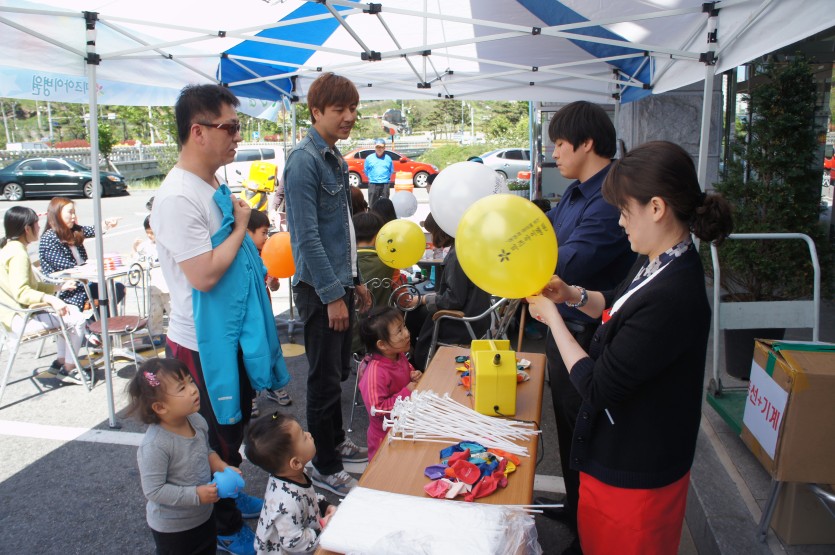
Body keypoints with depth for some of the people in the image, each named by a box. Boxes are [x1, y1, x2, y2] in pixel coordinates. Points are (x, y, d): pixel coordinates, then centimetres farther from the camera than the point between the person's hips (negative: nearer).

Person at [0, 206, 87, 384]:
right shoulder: (18, 254, -19)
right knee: (77, 319, -13)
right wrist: (50, 299, -42)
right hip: (21, 319, -11)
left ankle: (60, 361, 21)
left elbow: (31, 285, 20)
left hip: (20, 314, 11)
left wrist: (59, 286, 16)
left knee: (73, 310, 20)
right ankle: (68, 369, 0)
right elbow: (21, 292, -31)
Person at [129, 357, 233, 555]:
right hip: (172, 528, -6)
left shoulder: (197, 420, -12)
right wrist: (195, 495, -29)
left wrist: (222, 468, -10)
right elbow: (153, 490, -28)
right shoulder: (154, 446, -33)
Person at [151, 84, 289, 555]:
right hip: (204, 342, -9)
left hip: (233, 331, 9)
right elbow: (204, 274, -28)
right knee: (223, 435, 9)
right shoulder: (178, 197, -24)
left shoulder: (214, 186, 6)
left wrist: (258, 271, 7)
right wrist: (241, 226, -17)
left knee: (236, 424, 24)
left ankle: (231, 496, 46)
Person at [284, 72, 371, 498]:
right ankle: (325, 467, 16)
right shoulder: (304, 160, -15)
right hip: (320, 288, -9)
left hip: (339, 283, 9)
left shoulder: (336, 159, 14)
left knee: (339, 371, 20)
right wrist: (333, 294, -21)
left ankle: (336, 441, 37)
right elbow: (307, 236, -21)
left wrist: (354, 280, 20)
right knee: (325, 379, 1)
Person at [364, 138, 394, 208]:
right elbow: (366, 171, 13)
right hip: (373, 184, 0)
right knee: (372, 204, 1)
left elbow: (391, 171, 15)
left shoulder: (388, 158, 5)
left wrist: (386, 178, 11)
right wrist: (372, 178, 13)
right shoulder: (369, 158, 5)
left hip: (385, 185, 0)